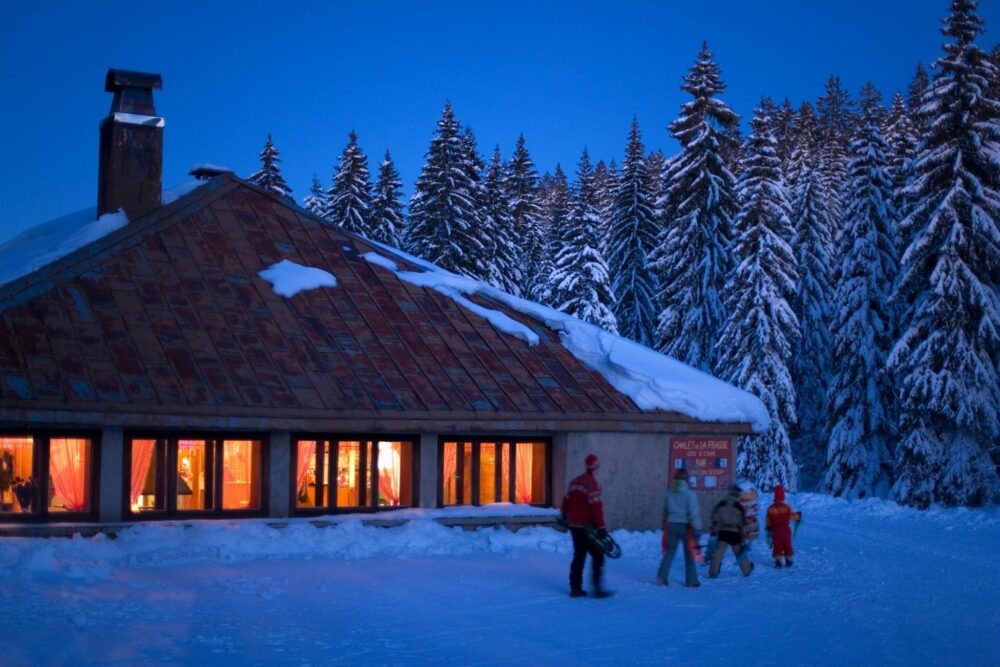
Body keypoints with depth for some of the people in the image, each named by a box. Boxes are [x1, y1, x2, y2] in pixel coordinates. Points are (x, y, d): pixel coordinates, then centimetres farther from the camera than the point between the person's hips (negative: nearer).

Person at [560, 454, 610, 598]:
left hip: (574, 525, 8)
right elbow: (596, 506, -20)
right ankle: (597, 588, -2)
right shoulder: (592, 483, -14)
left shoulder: (575, 481, 10)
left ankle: (575, 588, 14)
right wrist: (601, 526, -20)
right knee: (598, 556, 0)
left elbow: (566, 500, 17)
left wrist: (565, 516, 31)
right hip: (587, 527, -8)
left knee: (579, 556, 13)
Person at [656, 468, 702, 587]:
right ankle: (691, 580, 12)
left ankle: (662, 576, -5)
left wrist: (665, 524, 22)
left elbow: (665, 510, 12)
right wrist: (697, 529, -14)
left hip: (671, 525, 4)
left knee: (670, 551, 9)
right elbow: (694, 512, -15)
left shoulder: (669, 493, 5)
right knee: (689, 554, 8)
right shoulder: (689, 494, -12)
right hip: (685, 526, -4)